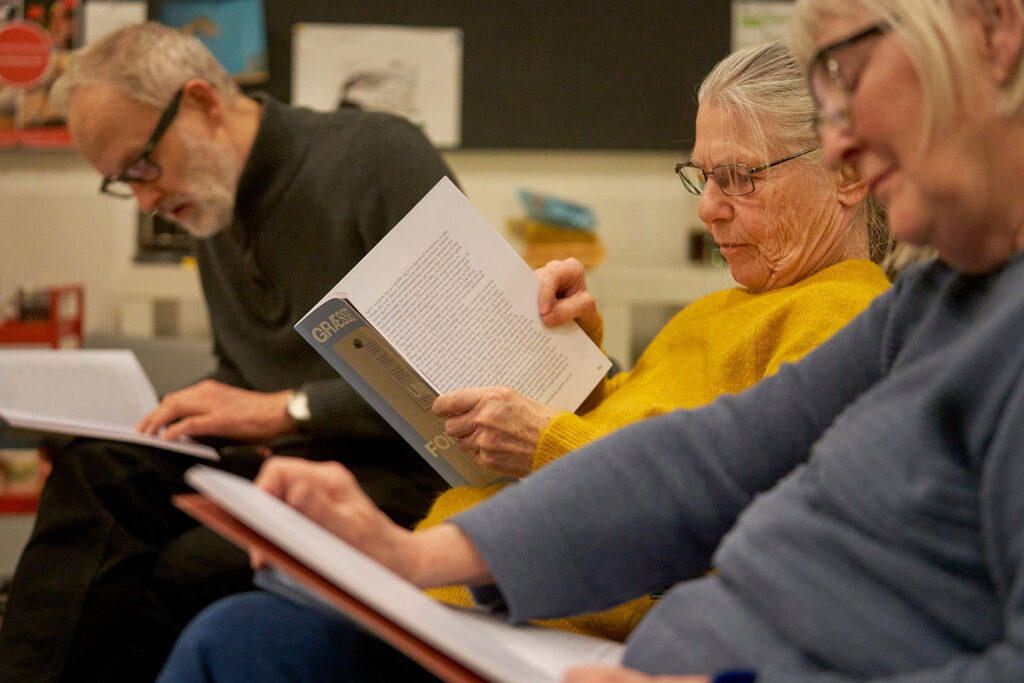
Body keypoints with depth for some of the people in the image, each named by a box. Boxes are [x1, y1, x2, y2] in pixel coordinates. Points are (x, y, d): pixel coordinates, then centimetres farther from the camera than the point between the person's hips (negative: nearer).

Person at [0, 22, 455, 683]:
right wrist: (201, 415, 0)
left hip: (397, 474, -7)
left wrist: (286, 410, -15)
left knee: (194, 569, -30)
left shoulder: (382, 155, -8)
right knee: (95, 473, -21)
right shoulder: (213, 204, 16)